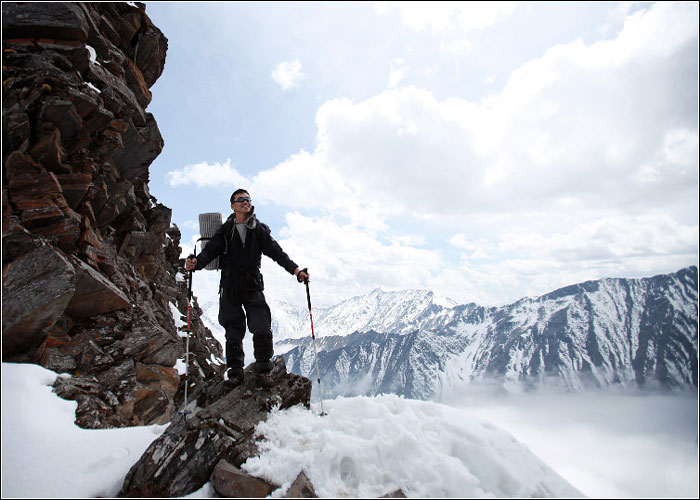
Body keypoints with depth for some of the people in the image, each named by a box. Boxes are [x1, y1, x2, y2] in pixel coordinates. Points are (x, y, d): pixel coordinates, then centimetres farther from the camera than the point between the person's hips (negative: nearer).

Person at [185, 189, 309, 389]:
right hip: (230, 288, 0)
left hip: (253, 287, 0)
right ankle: (235, 372, 20)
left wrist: (295, 269, -14)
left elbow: (276, 252, -1)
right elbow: (211, 249, -6)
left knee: (263, 330, -9)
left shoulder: (259, 230, 5)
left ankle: (263, 371, 7)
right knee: (233, 333, 5)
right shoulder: (226, 230, 5)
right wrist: (196, 262, -28)